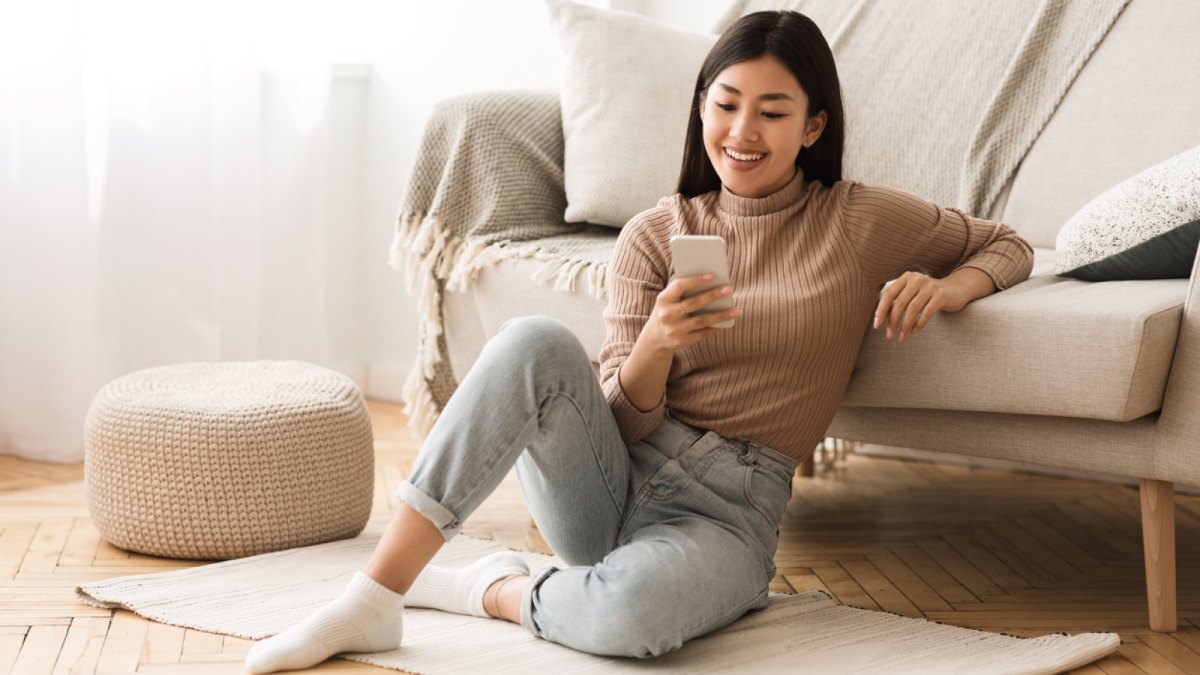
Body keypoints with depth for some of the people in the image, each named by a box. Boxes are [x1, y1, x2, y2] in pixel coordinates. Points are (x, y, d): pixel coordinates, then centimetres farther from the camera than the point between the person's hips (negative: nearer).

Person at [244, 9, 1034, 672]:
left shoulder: (863, 222, 3)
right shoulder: (656, 235, 7)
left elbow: (1008, 246, 16)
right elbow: (623, 422, 3)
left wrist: (946, 287, -7)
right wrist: (652, 350, -20)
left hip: (726, 512, -2)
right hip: (612, 482, 2)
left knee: (631, 611, -40)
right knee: (537, 342, -31)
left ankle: (496, 591, -6)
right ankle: (372, 598, -28)